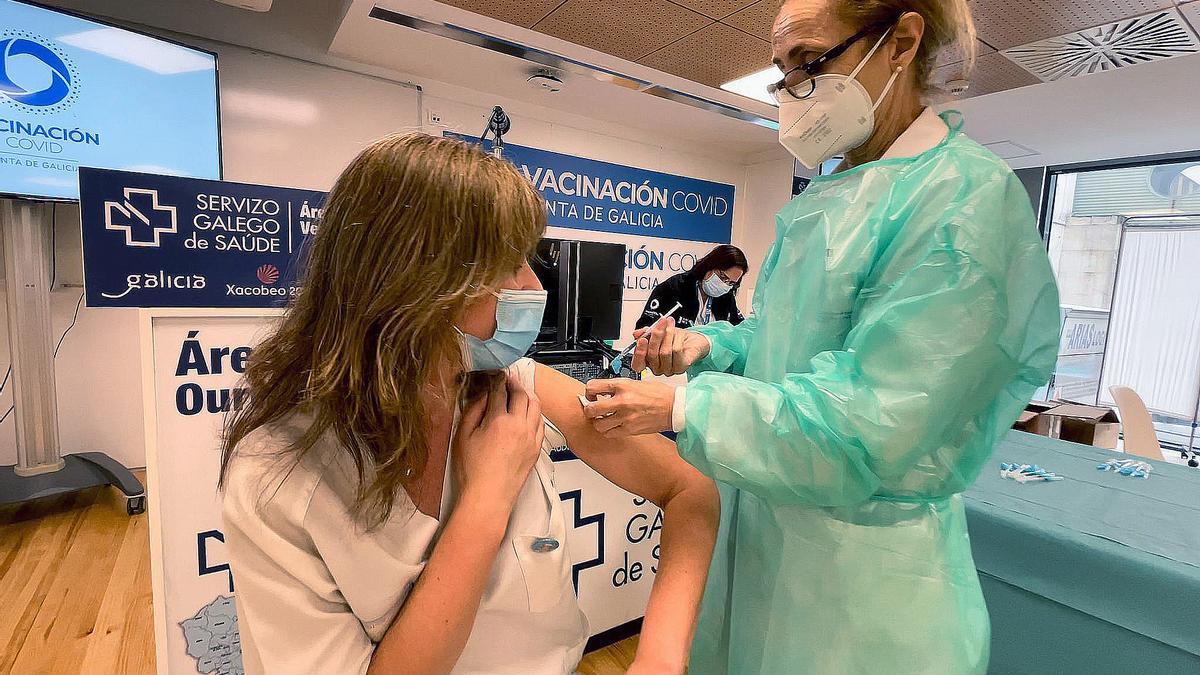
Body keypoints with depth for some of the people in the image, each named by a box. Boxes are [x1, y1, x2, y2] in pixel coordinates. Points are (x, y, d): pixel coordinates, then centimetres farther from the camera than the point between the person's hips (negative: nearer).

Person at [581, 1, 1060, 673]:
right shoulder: (832, 196, 6)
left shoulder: (969, 197, -19)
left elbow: (865, 432, -26)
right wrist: (708, 345, -5)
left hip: (858, 565, -7)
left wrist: (682, 408, -23)